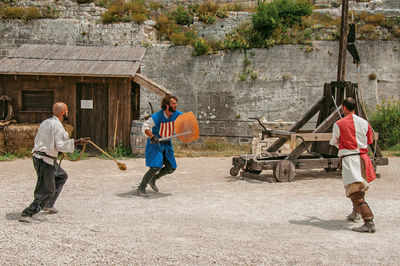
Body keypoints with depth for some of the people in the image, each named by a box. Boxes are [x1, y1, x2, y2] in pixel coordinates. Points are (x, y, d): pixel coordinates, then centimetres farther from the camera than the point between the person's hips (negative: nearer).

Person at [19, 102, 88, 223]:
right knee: (47, 190, -5)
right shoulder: (57, 125, -15)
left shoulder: (45, 122, 12)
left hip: (38, 156, 10)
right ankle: (27, 214, -3)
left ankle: (48, 204, 28)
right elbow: (60, 146, -19)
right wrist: (76, 142, -19)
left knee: (62, 176, 25)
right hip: (45, 160, -10)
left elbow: (37, 140, 17)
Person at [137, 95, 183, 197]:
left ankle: (152, 179, 29)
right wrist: (152, 136, -33)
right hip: (155, 143, -6)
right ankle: (141, 188, -2)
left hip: (167, 144, 6)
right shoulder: (157, 116, -22)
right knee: (155, 167, -18)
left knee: (171, 168, 6)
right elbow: (145, 127, -16)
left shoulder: (177, 114, -8)